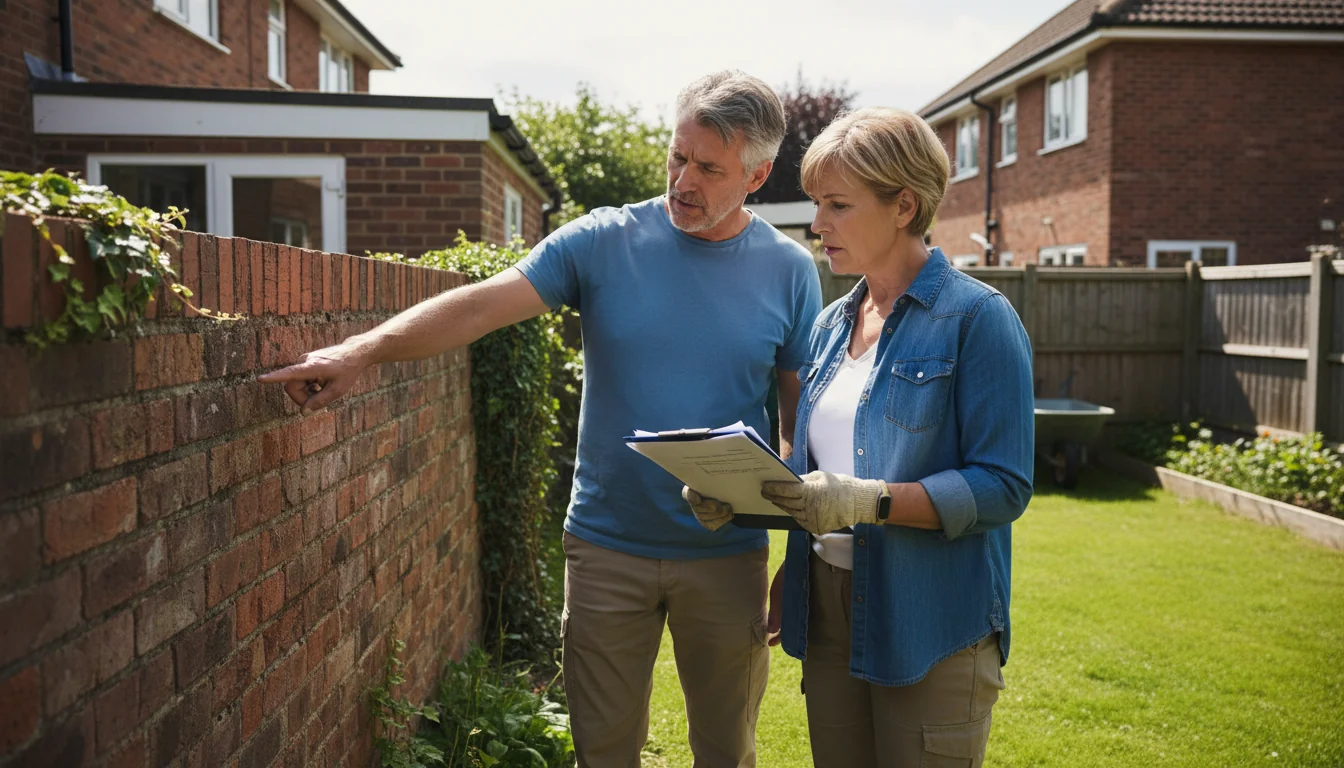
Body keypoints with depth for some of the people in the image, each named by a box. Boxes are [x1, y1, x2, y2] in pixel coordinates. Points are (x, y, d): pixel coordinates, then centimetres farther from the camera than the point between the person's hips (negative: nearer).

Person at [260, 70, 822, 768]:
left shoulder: (788, 270, -2)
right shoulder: (603, 242, -5)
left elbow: (802, 416, 2)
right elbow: (482, 306, -14)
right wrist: (361, 350, -27)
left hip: (727, 556, 0)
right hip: (607, 546, 0)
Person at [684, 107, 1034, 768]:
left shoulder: (976, 318, -10)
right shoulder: (832, 324, 11)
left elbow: (1003, 486, -16)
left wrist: (867, 501, -27)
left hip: (931, 625, -6)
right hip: (827, 612, 6)